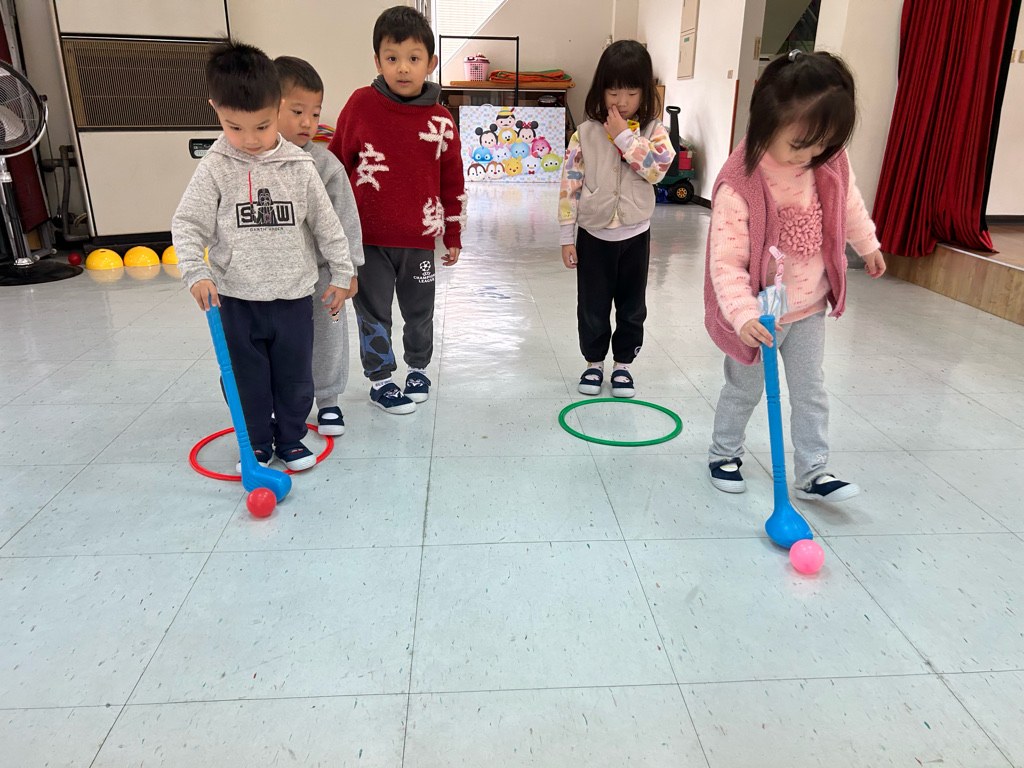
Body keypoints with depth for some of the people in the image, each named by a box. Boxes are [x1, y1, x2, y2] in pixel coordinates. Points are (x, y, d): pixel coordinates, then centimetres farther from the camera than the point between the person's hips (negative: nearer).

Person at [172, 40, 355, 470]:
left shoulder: (299, 167, -4)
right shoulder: (215, 168, -6)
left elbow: (326, 224, 2)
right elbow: (188, 224, -4)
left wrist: (341, 274, 4)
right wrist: (195, 272, -18)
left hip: (294, 294, 1)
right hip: (237, 298, 0)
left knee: (295, 377, 12)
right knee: (250, 380, 12)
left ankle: (290, 439, 32)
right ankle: (258, 444, 30)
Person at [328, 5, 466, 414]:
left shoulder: (441, 121, -3)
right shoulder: (360, 105, -7)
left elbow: (453, 184, 6)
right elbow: (336, 164, 3)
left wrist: (453, 237, 9)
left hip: (419, 239, 1)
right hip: (368, 237, -1)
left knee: (420, 311, 15)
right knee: (373, 313, 9)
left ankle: (418, 368, 38)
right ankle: (379, 378, 25)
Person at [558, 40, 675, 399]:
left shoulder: (654, 131, -3)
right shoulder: (585, 134, -5)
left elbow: (657, 168, -21)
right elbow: (570, 185, -5)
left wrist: (625, 136, -22)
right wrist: (567, 237, -6)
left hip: (635, 234, 1)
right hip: (593, 234, 0)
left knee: (632, 306, 11)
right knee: (592, 306, 9)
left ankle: (623, 364, 27)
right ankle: (594, 363, 27)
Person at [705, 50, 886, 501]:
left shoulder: (828, 161, -10)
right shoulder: (739, 185, -29)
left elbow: (848, 201, 13)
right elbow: (726, 261, -29)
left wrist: (867, 244, 25)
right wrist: (743, 314, -38)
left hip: (810, 305, 5)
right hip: (761, 315, -5)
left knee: (811, 391, 11)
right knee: (744, 389, 14)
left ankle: (812, 474, 23)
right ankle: (724, 455, 37)